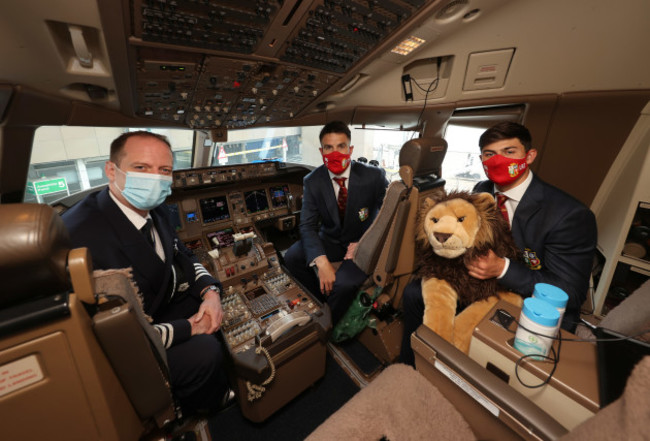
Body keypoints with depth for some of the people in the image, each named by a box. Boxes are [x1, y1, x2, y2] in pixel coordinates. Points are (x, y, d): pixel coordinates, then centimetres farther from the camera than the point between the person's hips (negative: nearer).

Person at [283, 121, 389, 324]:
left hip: (362, 243, -3)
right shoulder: (312, 181, -9)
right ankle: (323, 301, 8)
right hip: (331, 239, 4)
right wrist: (321, 261, -28)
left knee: (342, 284, -28)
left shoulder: (373, 176, -14)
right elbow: (307, 225, -12)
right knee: (292, 257, -16)